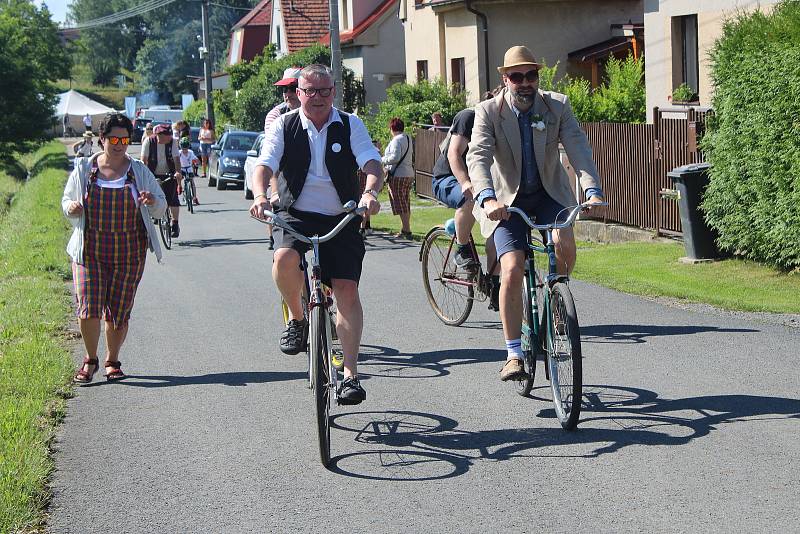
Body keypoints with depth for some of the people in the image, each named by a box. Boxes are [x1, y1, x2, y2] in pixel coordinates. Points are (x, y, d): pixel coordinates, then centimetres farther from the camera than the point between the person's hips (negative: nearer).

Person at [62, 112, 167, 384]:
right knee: (88, 306, -11)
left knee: (119, 309, 3)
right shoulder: (84, 169, 6)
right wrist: (71, 207, -10)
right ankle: (90, 360, 9)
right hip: (89, 248, -1)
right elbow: (67, 199, 14)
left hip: (128, 252, 1)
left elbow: (161, 207, 9)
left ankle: (112, 362, 21)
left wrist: (152, 202, -15)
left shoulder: (139, 171, 7)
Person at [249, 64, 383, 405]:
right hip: (295, 215, 0)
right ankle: (296, 318, -2)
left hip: (341, 219, 1)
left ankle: (350, 374, -4)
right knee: (285, 259, -32)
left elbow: (372, 163, -9)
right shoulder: (284, 126, 3)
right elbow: (264, 166, -8)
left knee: (347, 290, -11)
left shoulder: (350, 126, 4)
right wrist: (260, 196, -31)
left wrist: (370, 192, -32)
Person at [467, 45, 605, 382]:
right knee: (512, 269, -19)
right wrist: (488, 199, -43)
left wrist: (593, 191, -33)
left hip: (549, 194, 1)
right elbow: (478, 157, -24)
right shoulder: (488, 112, -11)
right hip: (508, 200, -1)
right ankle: (514, 355, -10)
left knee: (564, 243, -29)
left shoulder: (557, 106, -6)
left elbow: (579, 148, -17)